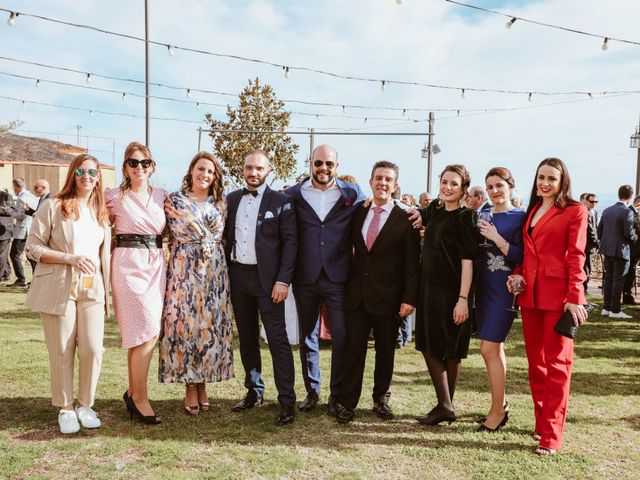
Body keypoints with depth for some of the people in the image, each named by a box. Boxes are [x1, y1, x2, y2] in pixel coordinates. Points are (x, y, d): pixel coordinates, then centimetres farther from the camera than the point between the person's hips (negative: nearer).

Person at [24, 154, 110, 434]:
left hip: (92, 289, 3)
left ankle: (85, 405, 18)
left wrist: (106, 291, 12)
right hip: (59, 289, -3)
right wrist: (70, 258, -15)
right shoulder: (53, 207, -1)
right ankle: (65, 408, 20)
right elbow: (32, 247, -4)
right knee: (62, 352, 4)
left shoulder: (101, 212, 13)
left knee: (93, 349, -2)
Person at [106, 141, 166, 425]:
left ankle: (133, 391, 22)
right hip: (128, 264, -4)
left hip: (156, 265, 5)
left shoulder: (162, 196, 10)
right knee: (146, 331, -9)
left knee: (149, 332, 6)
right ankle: (140, 397, 5)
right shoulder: (115, 197, -1)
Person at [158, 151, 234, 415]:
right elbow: (170, 234, 3)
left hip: (215, 273, 3)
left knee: (210, 324, 5)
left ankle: (202, 384, 17)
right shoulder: (174, 200, 2)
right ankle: (190, 387, 11)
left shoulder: (220, 203, 10)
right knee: (184, 323, -1)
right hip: (184, 272, -3)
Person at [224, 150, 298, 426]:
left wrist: (283, 280, -13)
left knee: (277, 339, -6)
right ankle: (254, 392, 26)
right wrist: (225, 274, 5)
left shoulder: (281, 202, -2)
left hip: (267, 278, -5)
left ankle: (287, 401, 0)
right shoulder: (232, 199, 11)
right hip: (237, 276, 5)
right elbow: (226, 237, 12)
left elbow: (290, 241, -6)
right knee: (246, 338, 13)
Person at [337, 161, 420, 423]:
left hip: (387, 297, -2)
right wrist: (344, 284, 5)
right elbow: (351, 249, 12)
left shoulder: (405, 220, -4)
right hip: (357, 294, 2)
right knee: (353, 349, 3)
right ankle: (347, 402, 14)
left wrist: (410, 298, -10)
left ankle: (381, 399, 29)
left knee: (385, 351, 12)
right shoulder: (358, 214, 7)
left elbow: (412, 263, -5)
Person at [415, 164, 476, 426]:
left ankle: (446, 406, 11)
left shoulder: (465, 217, -11)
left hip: (451, 291, -7)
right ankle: (444, 406, 16)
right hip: (429, 287, 7)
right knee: (428, 345, 8)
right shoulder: (435, 211, 9)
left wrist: (463, 299, -21)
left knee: (450, 350, 1)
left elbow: (467, 260, -16)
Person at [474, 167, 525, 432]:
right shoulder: (483, 216, 11)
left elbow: (521, 257, -14)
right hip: (483, 286, 7)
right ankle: (501, 403, 24)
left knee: (489, 348, -9)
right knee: (496, 347, 13)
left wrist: (496, 238, -19)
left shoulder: (519, 218, -7)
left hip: (504, 289, -6)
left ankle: (497, 410, 3)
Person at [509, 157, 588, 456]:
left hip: (558, 295, -6)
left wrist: (575, 298, -15)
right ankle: (541, 421, 25)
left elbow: (576, 257, -8)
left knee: (557, 363, -1)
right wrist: (517, 275, 1)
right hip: (530, 294, 6)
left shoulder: (575, 211, -2)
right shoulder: (531, 211, 16)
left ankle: (551, 435, 4)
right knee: (535, 361, 12)